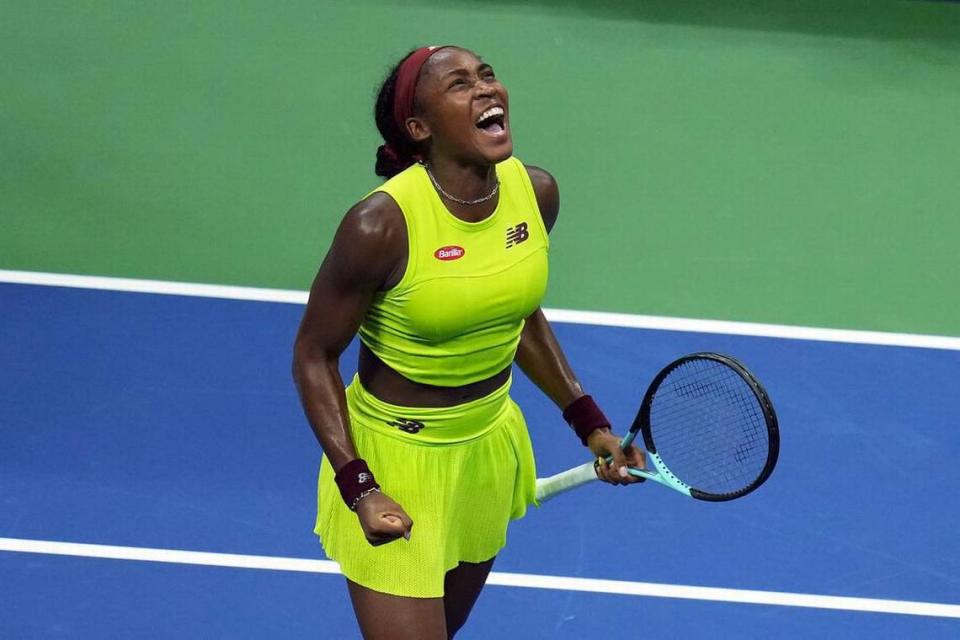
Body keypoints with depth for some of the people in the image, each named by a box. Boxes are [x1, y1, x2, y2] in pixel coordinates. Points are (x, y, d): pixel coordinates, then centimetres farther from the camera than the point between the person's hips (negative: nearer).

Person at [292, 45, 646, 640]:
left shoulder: (537, 192, -8)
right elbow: (315, 356, -15)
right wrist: (359, 488, -23)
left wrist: (589, 423, 7)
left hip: (491, 445, 6)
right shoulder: (382, 224, -26)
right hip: (394, 457, -6)